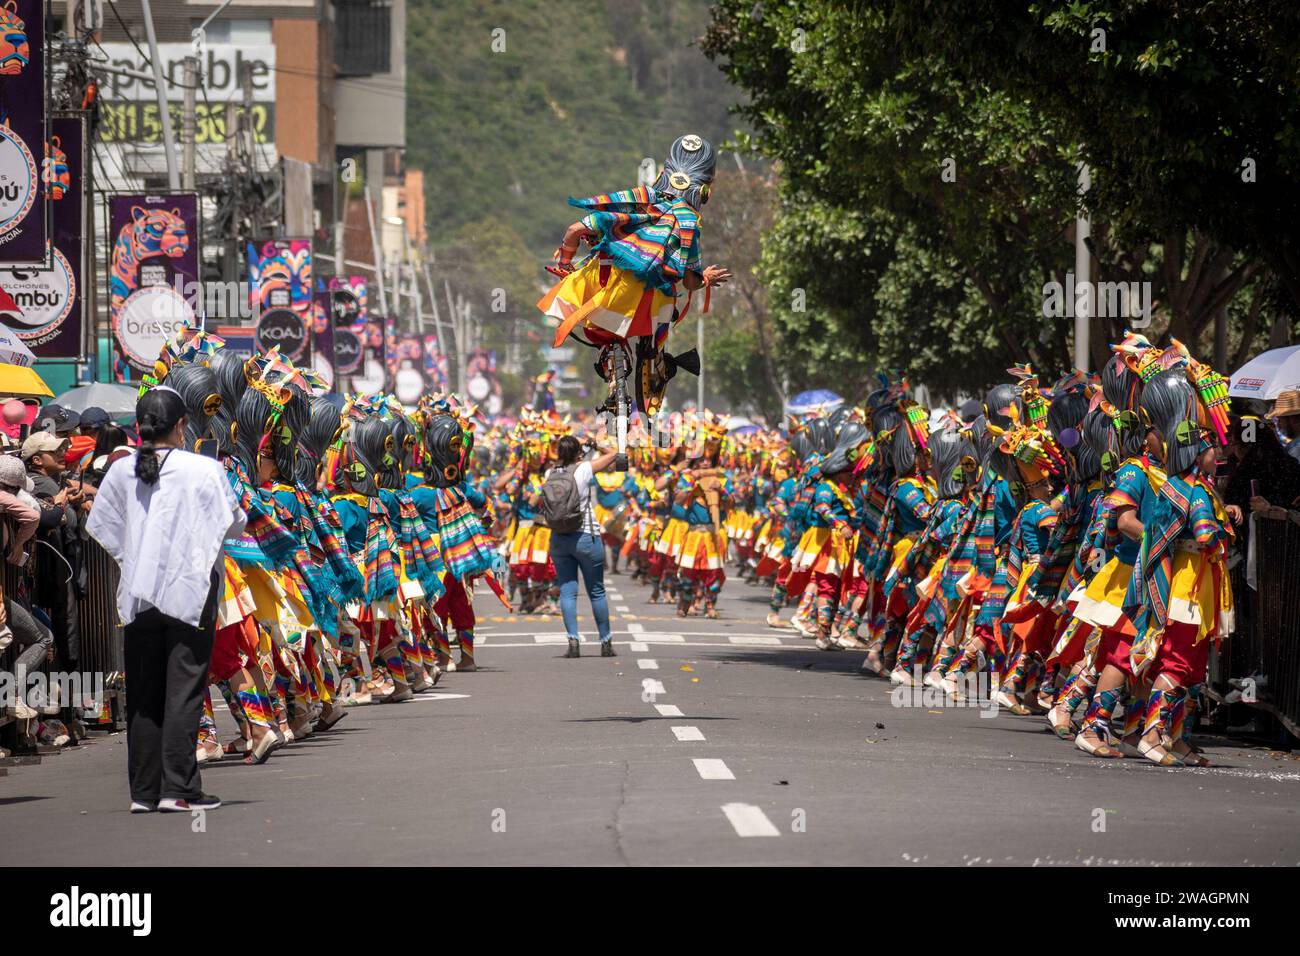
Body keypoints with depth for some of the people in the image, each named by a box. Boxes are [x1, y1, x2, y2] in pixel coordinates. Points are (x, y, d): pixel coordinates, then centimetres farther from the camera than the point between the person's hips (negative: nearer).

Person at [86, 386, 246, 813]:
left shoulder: (121, 471, 2)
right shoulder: (204, 470, -9)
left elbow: (100, 525, 8)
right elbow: (234, 523, -2)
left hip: (138, 596, 4)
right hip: (190, 593, -4)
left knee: (142, 694, 9)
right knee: (184, 692, 0)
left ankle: (144, 790, 9)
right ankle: (178, 789, -4)